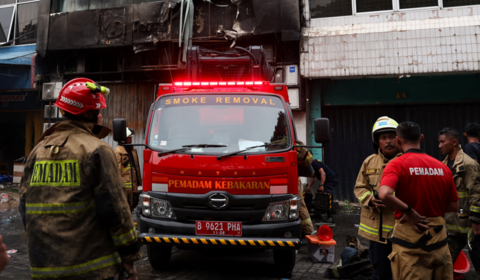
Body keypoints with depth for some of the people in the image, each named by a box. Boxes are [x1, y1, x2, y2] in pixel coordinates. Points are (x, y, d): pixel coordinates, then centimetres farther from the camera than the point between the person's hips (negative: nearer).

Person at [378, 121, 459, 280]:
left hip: (409, 235, -4)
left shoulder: (397, 164, -11)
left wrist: (409, 210, -15)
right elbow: (453, 206, 8)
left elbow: (384, 194, -29)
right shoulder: (442, 167, 2)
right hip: (438, 236, 4)